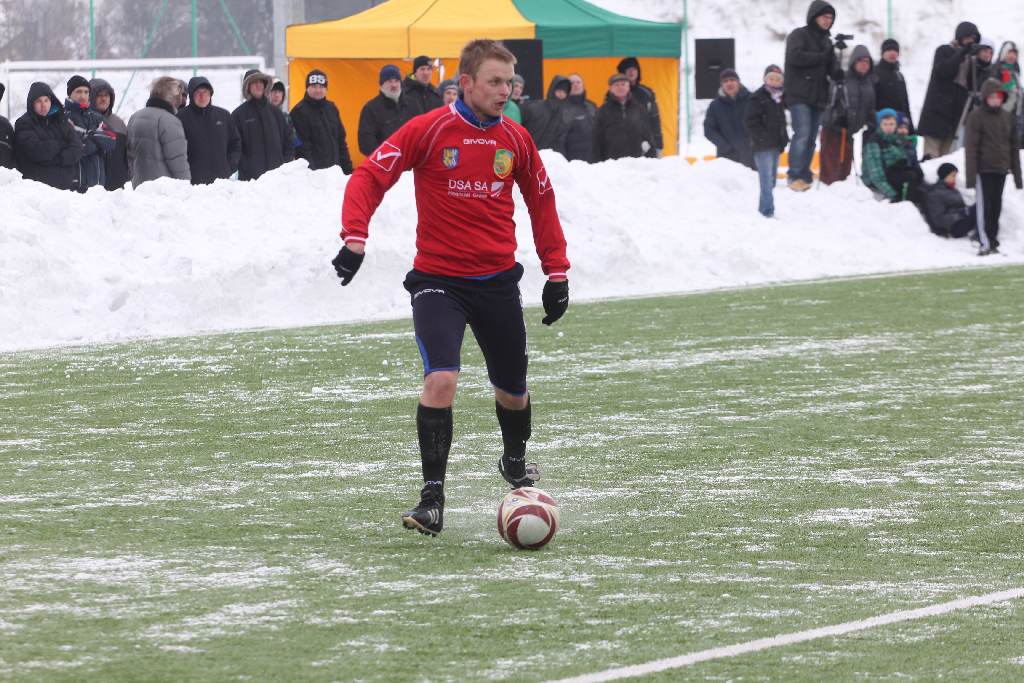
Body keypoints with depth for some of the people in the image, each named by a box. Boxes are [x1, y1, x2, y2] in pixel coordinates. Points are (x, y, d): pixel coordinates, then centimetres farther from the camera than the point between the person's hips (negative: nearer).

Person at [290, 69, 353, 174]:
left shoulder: (332, 108, 14)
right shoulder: (299, 112, -7)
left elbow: (341, 140, 19)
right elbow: (302, 147, -12)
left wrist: (347, 169, 13)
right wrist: (310, 171, -19)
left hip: (335, 169, 7)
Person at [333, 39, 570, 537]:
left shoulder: (516, 140, 3)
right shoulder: (428, 131, -9)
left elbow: (541, 203, 15)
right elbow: (369, 177, -9)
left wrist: (556, 272, 12)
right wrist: (354, 237, -23)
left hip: (498, 281, 4)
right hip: (438, 279, -4)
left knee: (512, 390, 15)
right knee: (441, 380, -23)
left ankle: (515, 463, 47)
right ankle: (432, 500, -16)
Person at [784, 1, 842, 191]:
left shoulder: (826, 41, 19)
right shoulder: (799, 35, -1)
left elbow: (831, 65, 11)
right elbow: (795, 56, -18)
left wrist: (837, 72, -13)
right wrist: (821, 57, -11)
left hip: (818, 96, 7)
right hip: (799, 95, -7)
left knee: (811, 138, 7)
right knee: (802, 134, -17)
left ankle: (805, 176, 12)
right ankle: (795, 176, -16)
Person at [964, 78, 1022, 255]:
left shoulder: (1007, 117, 10)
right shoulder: (976, 117, -7)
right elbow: (970, 147, -10)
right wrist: (971, 175, -14)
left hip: (1001, 170, 5)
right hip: (984, 169, -5)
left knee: (996, 207, 8)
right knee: (984, 206, -7)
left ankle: (993, 242, 14)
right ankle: (986, 243, -7)